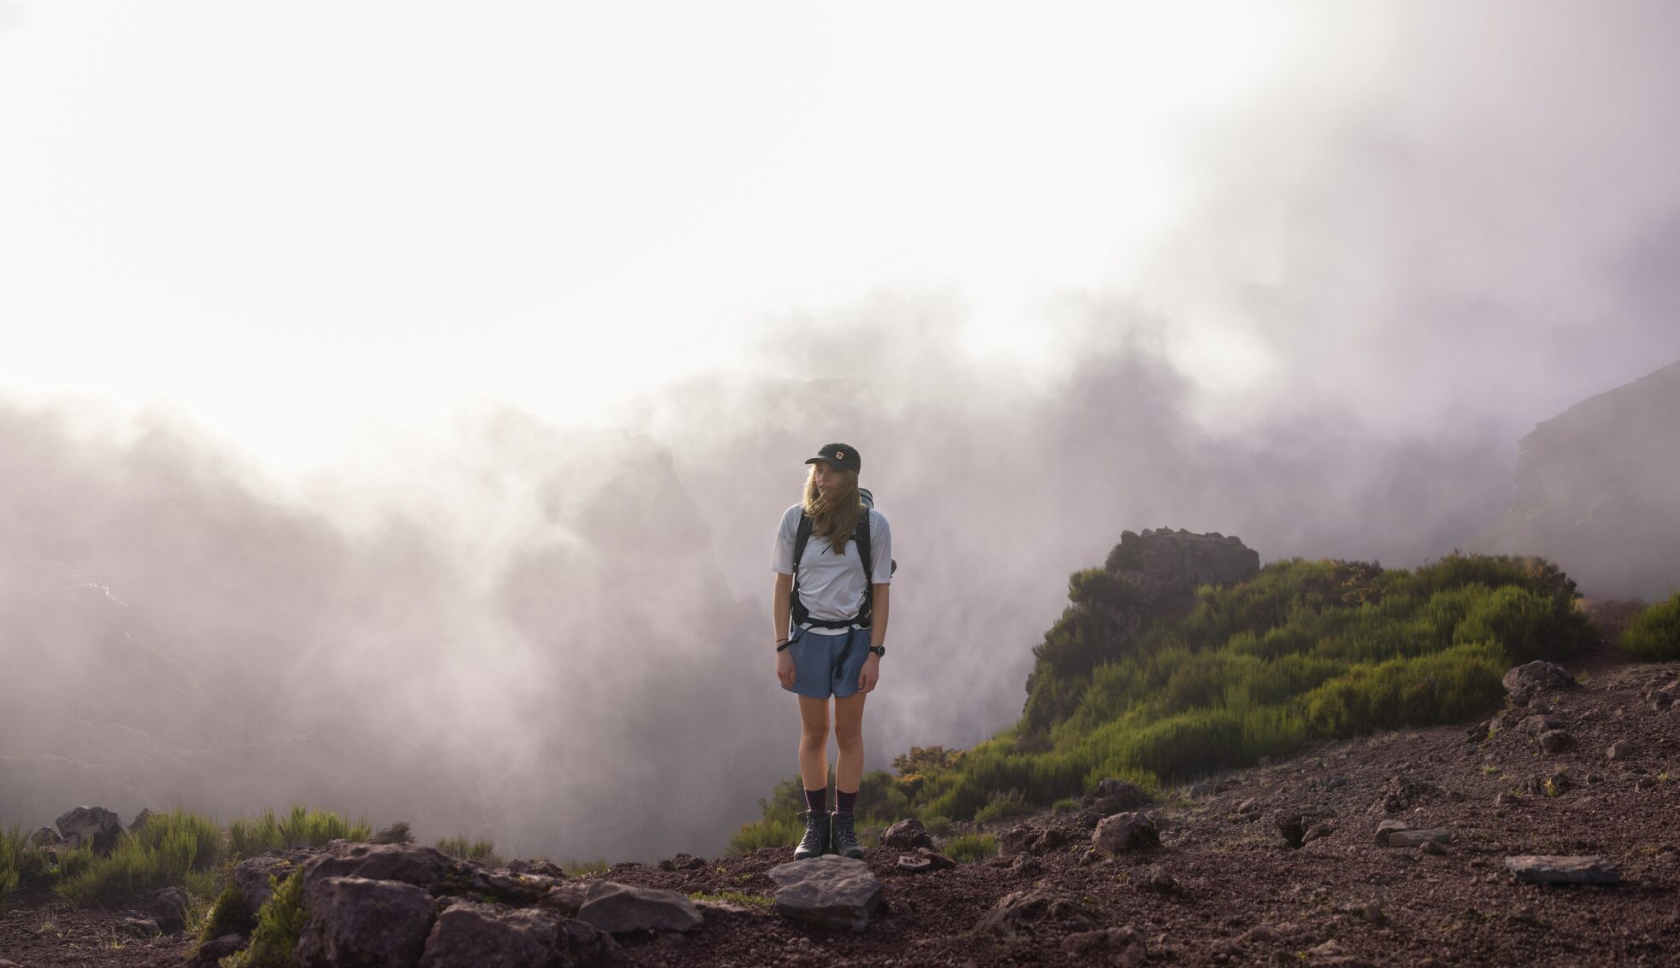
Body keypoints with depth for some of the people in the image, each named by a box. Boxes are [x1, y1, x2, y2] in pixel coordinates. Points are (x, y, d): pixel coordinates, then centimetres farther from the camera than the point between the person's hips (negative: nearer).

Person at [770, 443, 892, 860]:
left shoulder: (874, 524, -7)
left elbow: (880, 593, -3)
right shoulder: (795, 519, -4)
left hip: (854, 637, -1)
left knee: (849, 732, 4)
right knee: (814, 732, 6)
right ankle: (815, 825, 14)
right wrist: (782, 648, -3)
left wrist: (875, 653, -8)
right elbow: (783, 586, 0)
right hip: (809, 636, 1)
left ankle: (844, 825, 12)